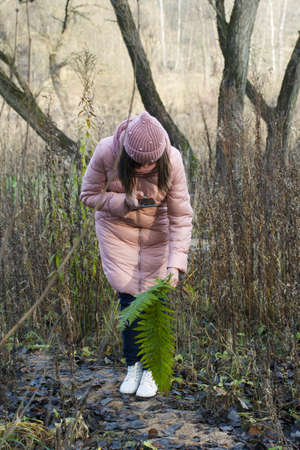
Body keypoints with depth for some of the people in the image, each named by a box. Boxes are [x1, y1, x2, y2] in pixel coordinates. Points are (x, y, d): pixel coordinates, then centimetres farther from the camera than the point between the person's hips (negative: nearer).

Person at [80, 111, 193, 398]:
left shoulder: (171, 161, -28)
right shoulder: (106, 152, -28)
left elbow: (181, 217, -23)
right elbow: (89, 195, -13)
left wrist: (175, 264, -32)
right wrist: (123, 201, -31)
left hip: (156, 231, 0)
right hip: (115, 228, 0)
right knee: (128, 294, -3)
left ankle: (151, 369, 12)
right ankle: (133, 365, 15)